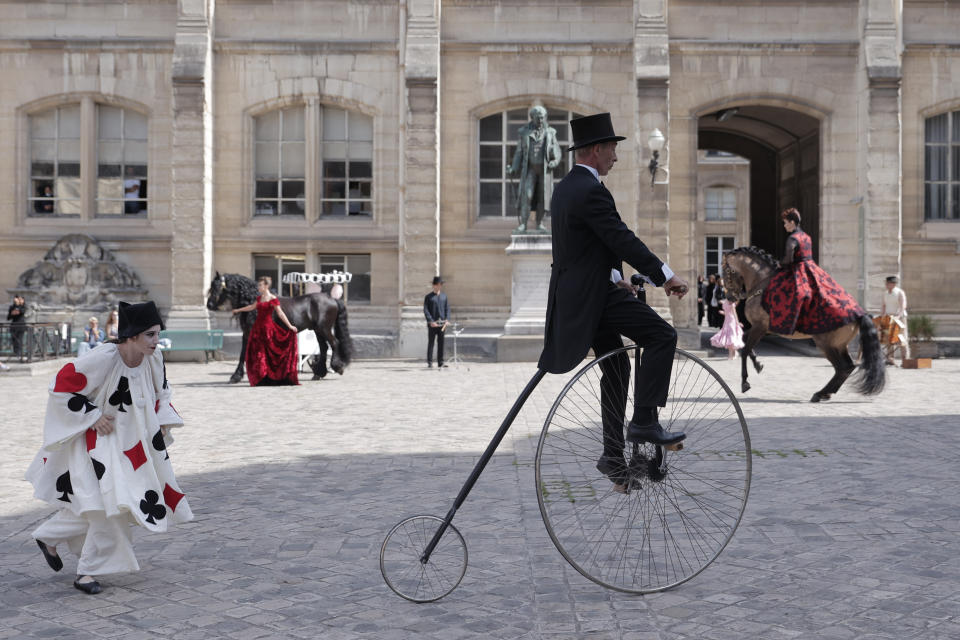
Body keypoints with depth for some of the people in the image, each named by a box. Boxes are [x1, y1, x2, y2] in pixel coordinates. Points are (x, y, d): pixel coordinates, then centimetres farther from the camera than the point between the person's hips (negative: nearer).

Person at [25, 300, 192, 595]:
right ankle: (89, 571, 10)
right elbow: (61, 387, -21)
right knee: (108, 504, -10)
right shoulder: (102, 359, -28)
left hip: (128, 440, 7)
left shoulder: (153, 358, -8)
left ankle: (49, 537, 39)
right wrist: (93, 417, -21)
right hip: (95, 440, -7)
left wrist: (162, 419, -1)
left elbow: (160, 390, 12)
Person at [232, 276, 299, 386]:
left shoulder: (273, 299, -8)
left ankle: (267, 379, 2)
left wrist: (289, 326, -13)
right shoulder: (259, 298, 13)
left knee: (267, 351, -4)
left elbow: (280, 314, -9)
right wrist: (238, 310, 39)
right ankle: (259, 378, 9)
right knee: (256, 353, 3)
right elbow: (252, 307, 30)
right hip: (258, 327, 7)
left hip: (267, 327, -7)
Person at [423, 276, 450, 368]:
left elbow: (447, 309, 12)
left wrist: (447, 320, -3)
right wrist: (431, 321, -14)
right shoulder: (428, 297, 2)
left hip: (442, 324, 3)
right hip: (432, 324, -3)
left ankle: (440, 363, 7)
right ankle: (429, 362, 3)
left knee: (441, 343, 3)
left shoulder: (444, 296, 13)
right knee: (430, 343, -1)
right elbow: (426, 310, -3)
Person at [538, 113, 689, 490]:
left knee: (616, 368, 15)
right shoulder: (591, 191, -16)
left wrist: (614, 279, 21)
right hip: (592, 294, -10)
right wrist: (665, 277, -15)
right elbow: (623, 240, -20)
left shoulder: (564, 188, 16)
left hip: (576, 292, 10)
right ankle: (644, 422, -10)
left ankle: (613, 456, 19)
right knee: (662, 335, -11)